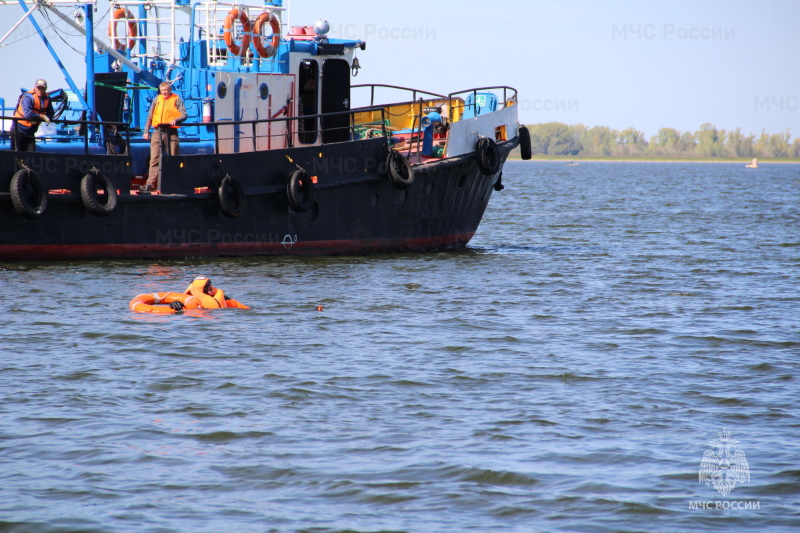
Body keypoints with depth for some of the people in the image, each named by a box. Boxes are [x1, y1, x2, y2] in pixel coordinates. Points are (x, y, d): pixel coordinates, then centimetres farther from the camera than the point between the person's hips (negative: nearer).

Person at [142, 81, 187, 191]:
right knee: (154, 158, -5)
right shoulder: (157, 100, 16)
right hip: (157, 131, 3)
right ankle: (151, 183, -9)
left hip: (171, 132, -3)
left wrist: (175, 120, -21)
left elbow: (184, 115, -1)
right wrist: (146, 131, 10)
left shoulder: (177, 100, 5)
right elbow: (150, 117, 17)